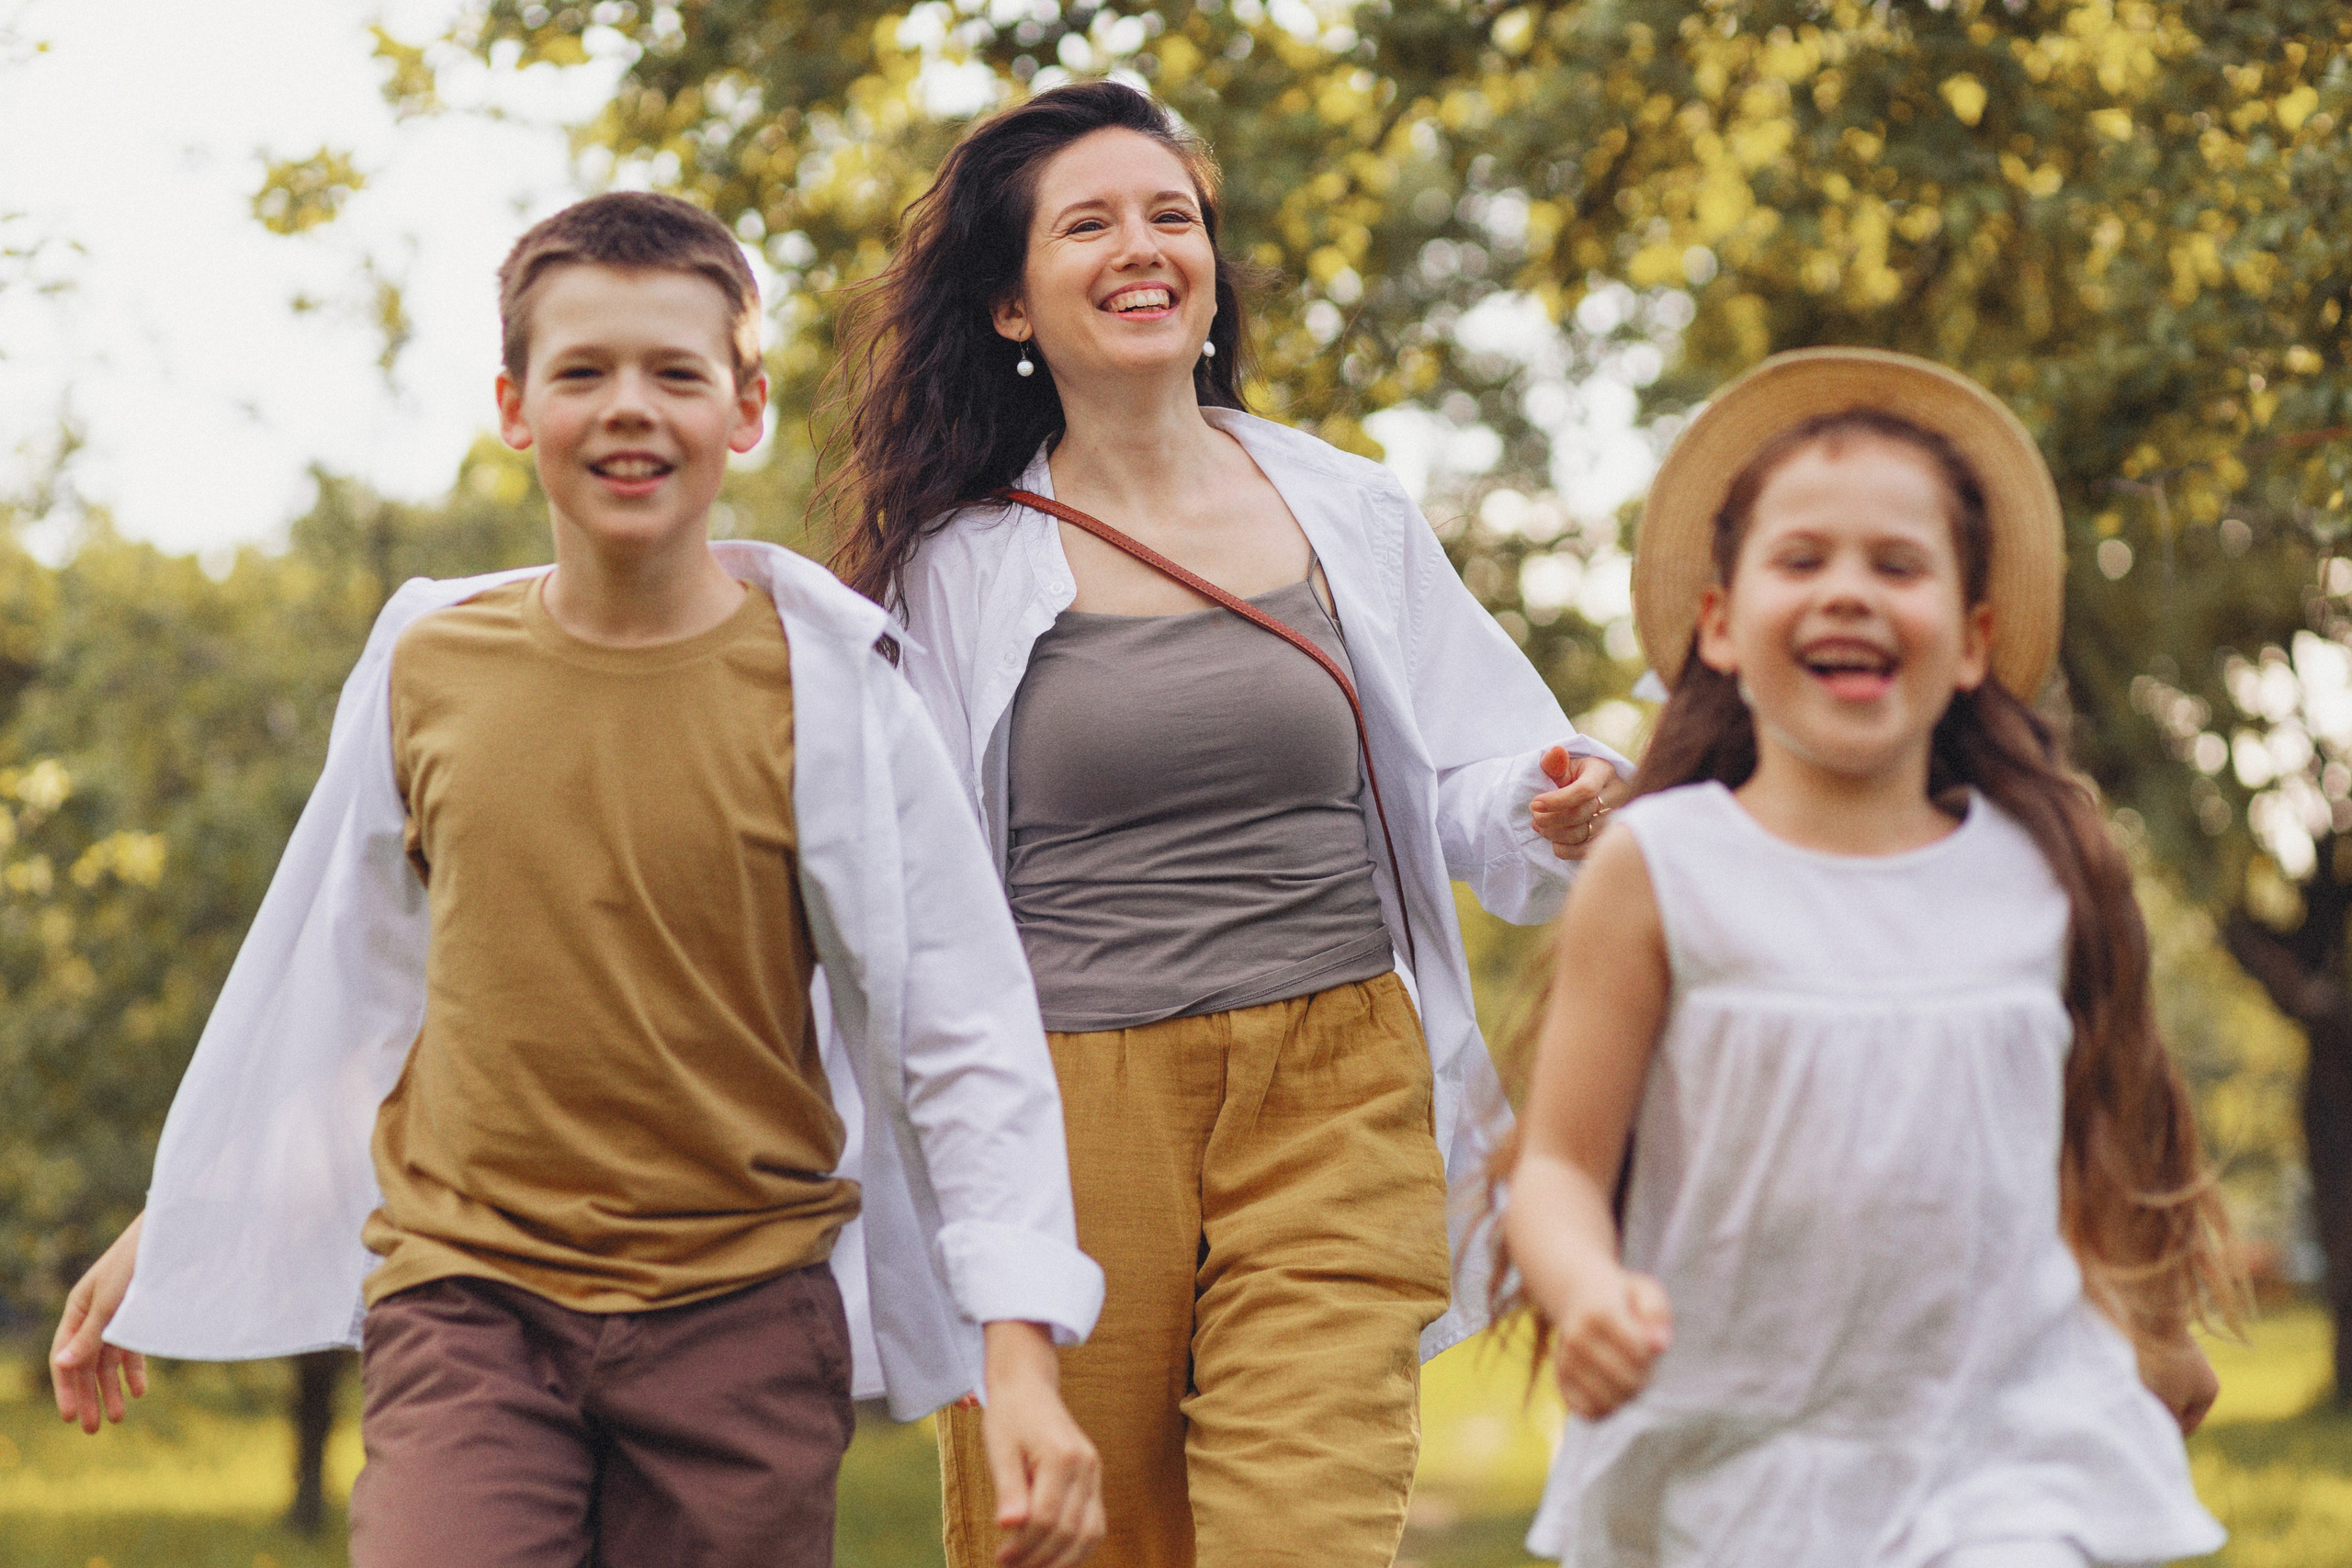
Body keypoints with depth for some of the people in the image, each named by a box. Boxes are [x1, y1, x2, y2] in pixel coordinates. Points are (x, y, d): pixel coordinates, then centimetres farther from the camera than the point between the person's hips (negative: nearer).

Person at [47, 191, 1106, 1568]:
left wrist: (1023, 1363, -11)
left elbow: (968, 1028, -2)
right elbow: (314, 977, 19)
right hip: (467, 1298, 1)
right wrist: (165, 1230, 27)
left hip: (744, 1312, -1)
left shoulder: (826, 691, -4)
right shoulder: (427, 672, 3)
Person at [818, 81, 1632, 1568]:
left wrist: (1554, 812, -11)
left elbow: (1467, 788, 12)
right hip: (1070, 1122, 0)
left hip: (1332, 1109, 0)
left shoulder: (1348, 512, 9)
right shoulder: (957, 563, 4)